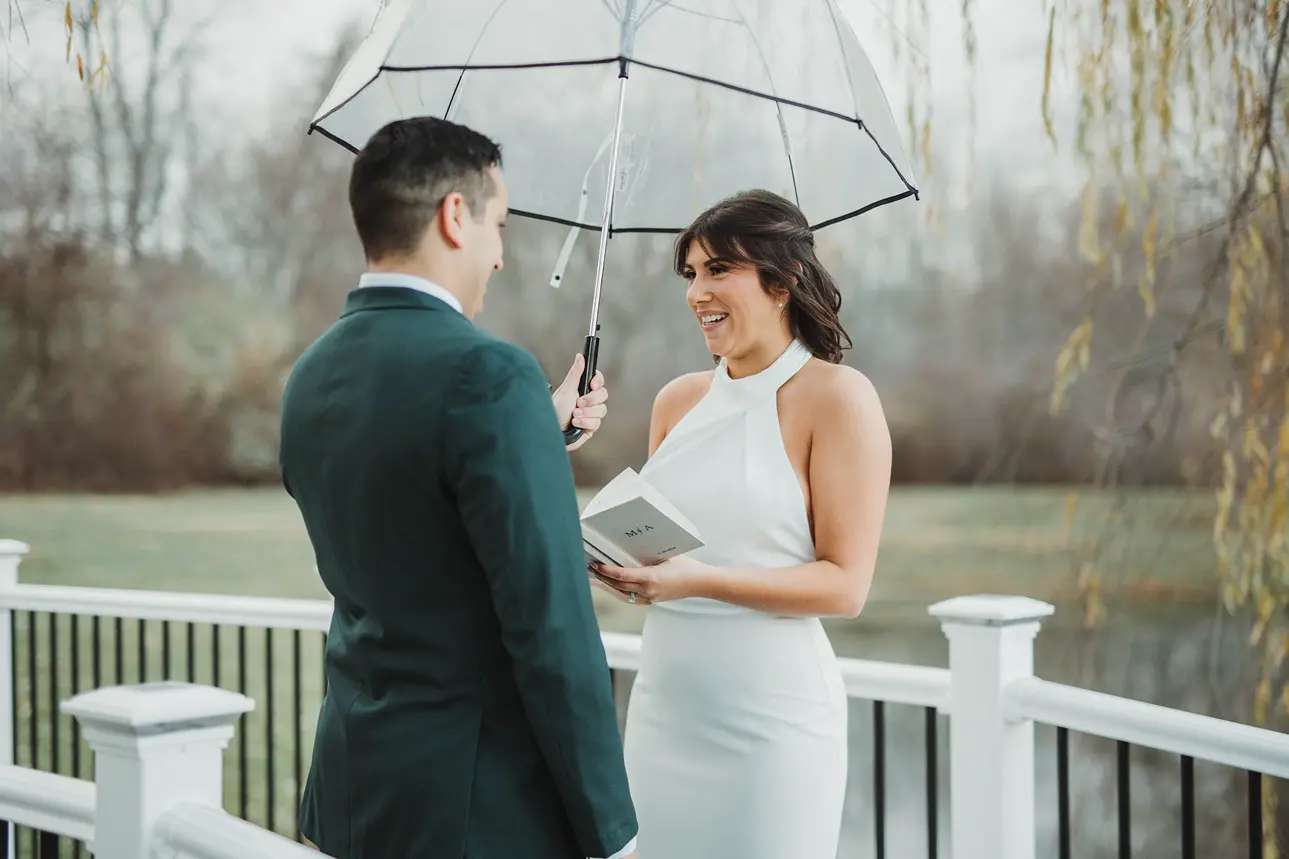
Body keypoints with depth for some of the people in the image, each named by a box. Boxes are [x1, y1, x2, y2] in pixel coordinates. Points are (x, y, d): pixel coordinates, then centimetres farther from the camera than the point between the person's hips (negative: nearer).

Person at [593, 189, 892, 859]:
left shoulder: (838, 396, -7)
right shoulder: (678, 401, 10)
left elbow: (845, 584, -11)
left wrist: (701, 578, -21)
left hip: (770, 712, -5)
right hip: (663, 706, 5)